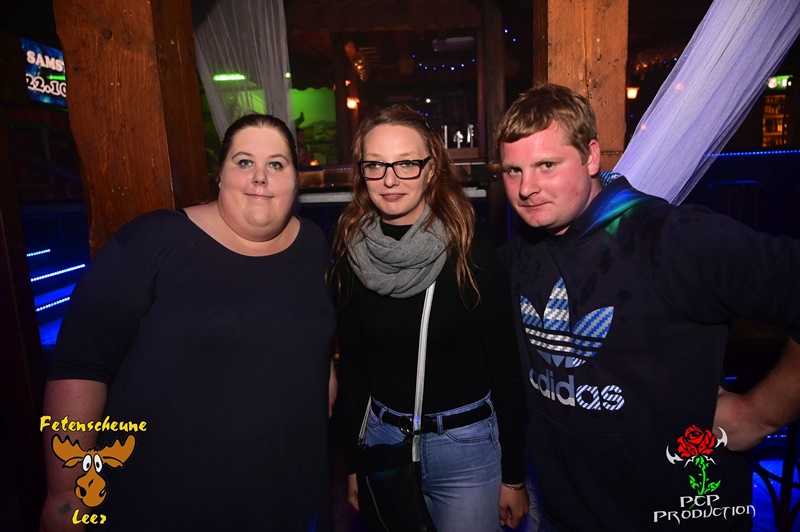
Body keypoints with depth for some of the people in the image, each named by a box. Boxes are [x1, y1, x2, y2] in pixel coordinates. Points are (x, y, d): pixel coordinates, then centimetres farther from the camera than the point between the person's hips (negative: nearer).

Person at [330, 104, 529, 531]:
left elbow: (505, 368, -9)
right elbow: (352, 366, 2)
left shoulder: (471, 255, -15)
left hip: (465, 444, -3)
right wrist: (353, 463, 6)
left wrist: (513, 476, -5)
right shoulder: (352, 257, -6)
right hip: (383, 437, 3)